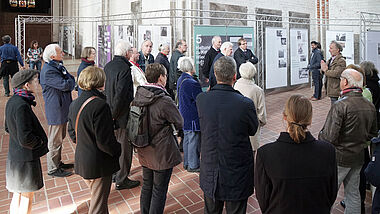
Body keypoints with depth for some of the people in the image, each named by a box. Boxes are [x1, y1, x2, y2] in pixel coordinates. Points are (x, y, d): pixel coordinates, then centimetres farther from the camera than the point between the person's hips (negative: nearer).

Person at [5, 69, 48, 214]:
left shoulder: (12, 101, 4)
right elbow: (25, 138, -27)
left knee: (17, 195, 22)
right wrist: (41, 142, -10)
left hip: (14, 156, 9)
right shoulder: (22, 105, -25)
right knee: (27, 197, 9)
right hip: (26, 158, -9)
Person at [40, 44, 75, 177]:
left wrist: (68, 82, -9)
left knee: (60, 137, 20)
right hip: (55, 111, -10)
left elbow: (71, 83, 11)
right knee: (55, 140, 1)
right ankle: (53, 169, 14)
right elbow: (65, 85, -24)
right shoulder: (48, 71, -20)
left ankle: (57, 163, 35)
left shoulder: (58, 66, 13)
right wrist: (69, 81, -5)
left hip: (62, 109, 10)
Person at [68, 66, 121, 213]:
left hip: (81, 161, 8)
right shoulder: (100, 105, -26)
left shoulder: (74, 104, 1)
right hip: (99, 164, -8)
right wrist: (118, 150, -8)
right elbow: (105, 140, -25)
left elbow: (72, 133, 11)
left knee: (97, 197, 28)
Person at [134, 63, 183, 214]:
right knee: (159, 191, 11)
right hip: (162, 153, -7)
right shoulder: (165, 101, -25)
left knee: (147, 186, 24)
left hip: (144, 152, 7)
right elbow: (180, 124, -12)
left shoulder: (137, 97, -6)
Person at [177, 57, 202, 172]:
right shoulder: (192, 83, -23)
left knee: (187, 139, 18)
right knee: (194, 141, 3)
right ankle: (193, 166, 16)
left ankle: (186, 163, 31)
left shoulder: (180, 80, 7)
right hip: (193, 117, -9)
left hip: (185, 115, 10)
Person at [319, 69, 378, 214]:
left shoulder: (340, 105, -23)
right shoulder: (370, 106, 1)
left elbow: (329, 137, -24)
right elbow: (372, 134, 13)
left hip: (339, 158, -7)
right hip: (359, 157, 7)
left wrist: (319, 137, -4)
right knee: (353, 193, 20)